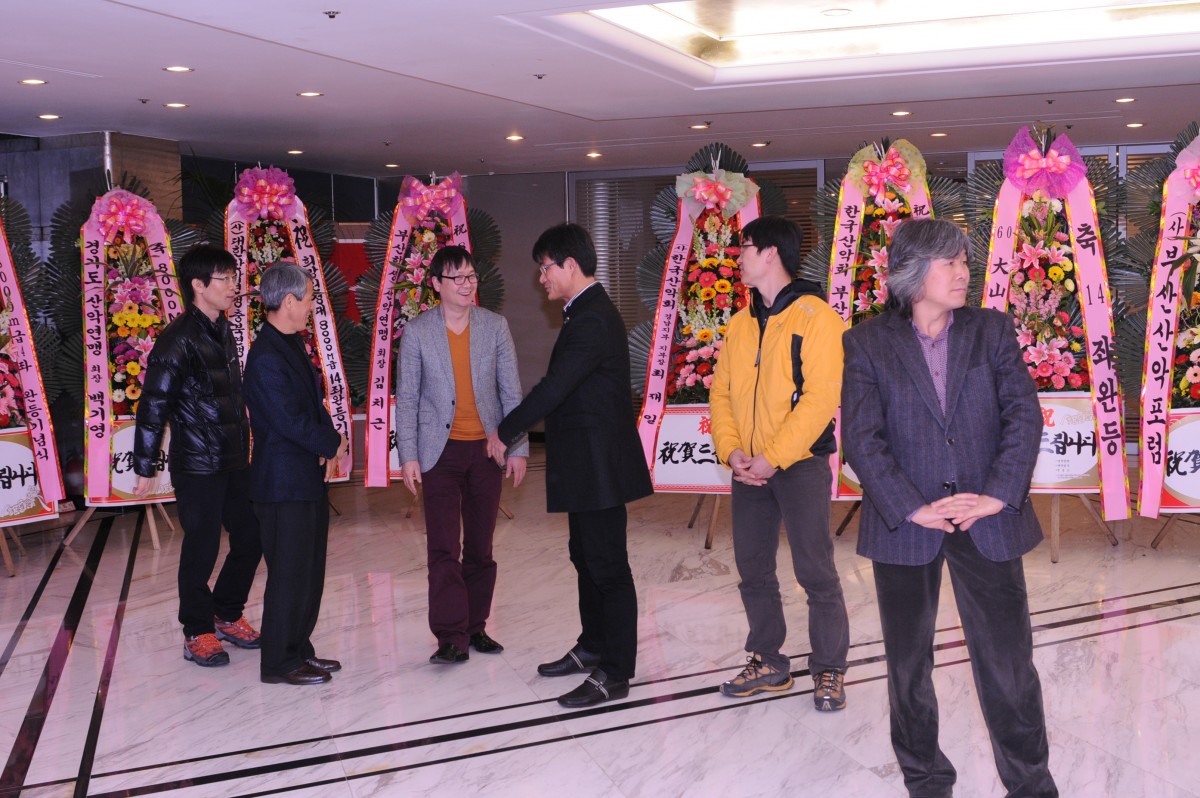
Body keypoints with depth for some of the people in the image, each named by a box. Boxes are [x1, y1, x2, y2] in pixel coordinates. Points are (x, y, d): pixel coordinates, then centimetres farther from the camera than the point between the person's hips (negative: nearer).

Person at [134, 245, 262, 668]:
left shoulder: (221, 331, 11)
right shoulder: (179, 339, -14)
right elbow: (153, 406, -13)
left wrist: (244, 448, 16)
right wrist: (145, 467, -12)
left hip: (234, 461, 8)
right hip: (196, 465, -8)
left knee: (251, 538, 11)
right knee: (202, 549, 2)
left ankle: (227, 615, 30)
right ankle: (198, 633, 18)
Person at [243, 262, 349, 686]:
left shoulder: (293, 345, 12)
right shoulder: (266, 357, -19)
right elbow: (291, 421, -21)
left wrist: (329, 445, -3)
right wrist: (334, 444, -8)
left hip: (309, 478, 10)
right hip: (283, 482, -10)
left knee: (310, 570, 16)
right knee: (289, 573, -1)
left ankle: (299, 650, 27)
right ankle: (279, 664, 10)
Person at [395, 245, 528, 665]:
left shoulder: (495, 326, 2)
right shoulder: (417, 331, -3)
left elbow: (511, 390, 3)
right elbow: (406, 398, 0)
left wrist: (518, 447, -1)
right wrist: (408, 455, -5)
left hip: (487, 449, 2)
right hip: (441, 451, -2)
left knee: (480, 546, 10)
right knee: (443, 547, -6)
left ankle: (475, 627, 21)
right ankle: (451, 637, -2)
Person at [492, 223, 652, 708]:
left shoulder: (591, 322, -20)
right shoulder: (591, 312, 13)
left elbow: (552, 389, -22)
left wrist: (504, 433, -9)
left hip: (597, 464, -11)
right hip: (588, 462, 11)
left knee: (607, 566, -3)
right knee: (586, 556, 20)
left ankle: (615, 674, 5)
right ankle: (593, 648, 34)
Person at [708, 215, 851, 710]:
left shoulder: (815, 317, -9)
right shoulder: (740, 324, 12)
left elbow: (820, 398, -16)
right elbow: (722, 391, 10)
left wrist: (772, 458, -18)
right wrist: (732, 451, -6)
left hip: (800, 464, -7)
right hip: (749, 468, 7)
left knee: (815, 571, -2)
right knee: (753, 571, 12)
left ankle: (829, 671, 12)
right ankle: (768, 663, 25)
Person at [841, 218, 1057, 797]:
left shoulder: (992, 330, 5)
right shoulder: (867, 343, 0)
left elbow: (1023, 415, -2)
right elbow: (861, 436, -8)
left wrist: (998, 494, -14)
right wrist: (913, 508, -16)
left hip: (988, 522, 1)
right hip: (904, 524, 0)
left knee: (1009, 661, 2)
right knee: (907, 662, 12)